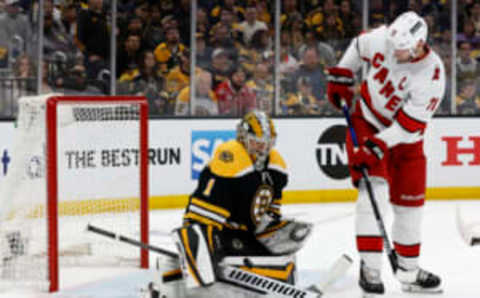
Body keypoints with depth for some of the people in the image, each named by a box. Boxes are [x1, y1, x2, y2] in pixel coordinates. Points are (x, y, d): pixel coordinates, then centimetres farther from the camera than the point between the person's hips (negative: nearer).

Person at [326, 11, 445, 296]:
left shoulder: (432, 75, -26)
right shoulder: (382, 38, -19)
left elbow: (410, 124, -28)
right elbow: (359, 45, 7)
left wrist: (378, 146, -33)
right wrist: (341, 76, 5)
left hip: (405, 138, 0)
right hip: (367, 121, 0)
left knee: (410, 203, 6)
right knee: (374, 190, -16)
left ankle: (409, 270, 23)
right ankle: (370, 267, -19)